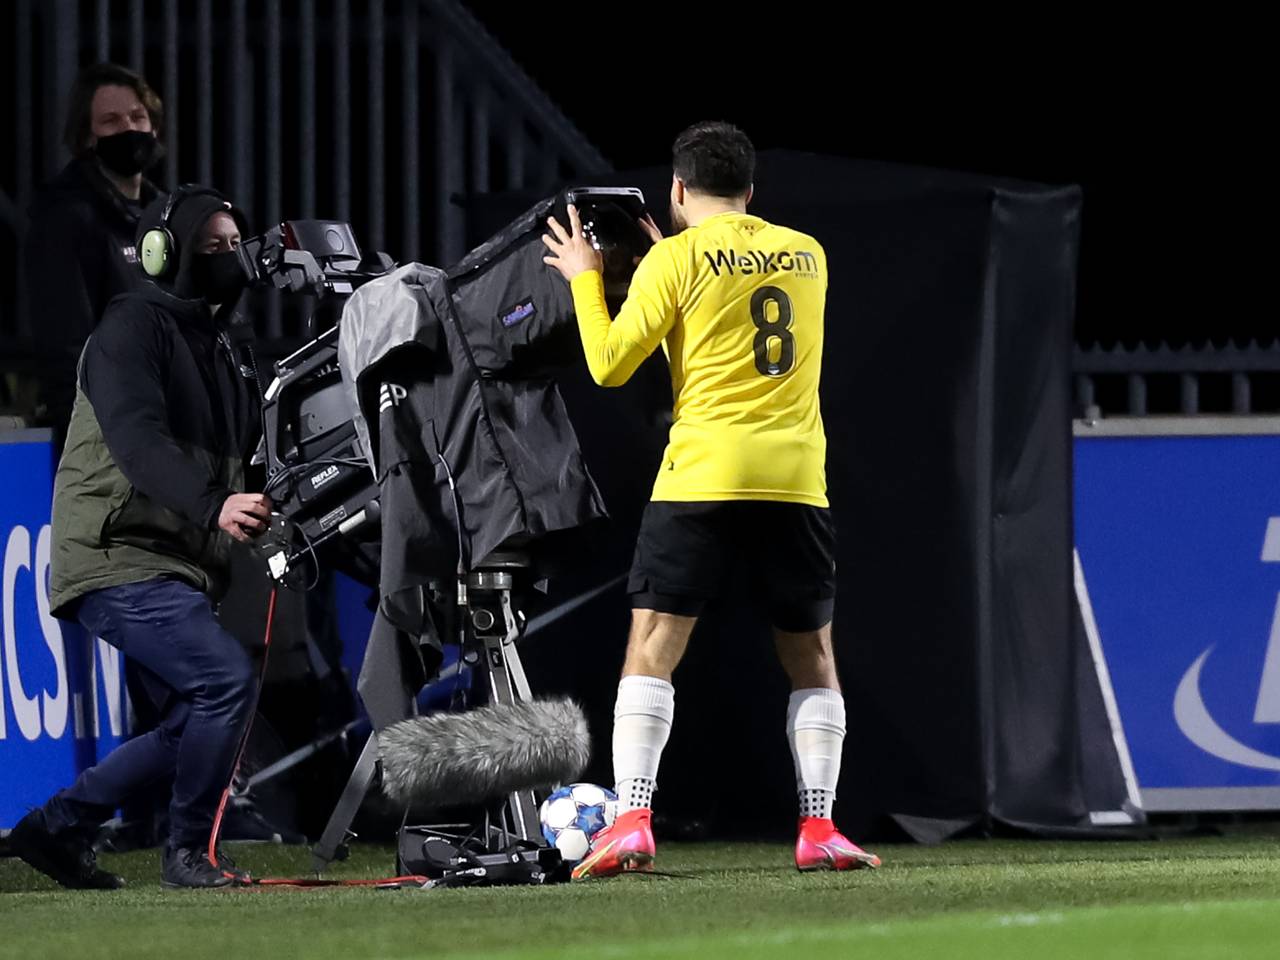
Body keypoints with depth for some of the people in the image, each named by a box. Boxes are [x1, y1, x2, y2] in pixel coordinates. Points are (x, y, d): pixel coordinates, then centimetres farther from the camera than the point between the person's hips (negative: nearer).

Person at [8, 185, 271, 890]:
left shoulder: (215, 347, 20)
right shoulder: (133, 329, -10)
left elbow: (228, 458, 25)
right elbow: (138, 441, -26)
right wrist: (212, 507, -40)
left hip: (177, 567, 10)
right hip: (117, 561, -10)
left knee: (192, 724, 10)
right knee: (226, 677, -22)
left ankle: (57, 827, 21)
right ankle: (188, 852, -10)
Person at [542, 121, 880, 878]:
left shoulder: (678, 258, -1)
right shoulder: (808, 256, 14)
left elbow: (610, 364, 1)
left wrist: (586, 280, 15)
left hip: (702, 477, -3)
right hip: (796, 481, 3)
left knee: (652, 646, -1)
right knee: (812, 655, 13)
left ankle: (632, 822, -13)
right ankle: (819, 829, 5)